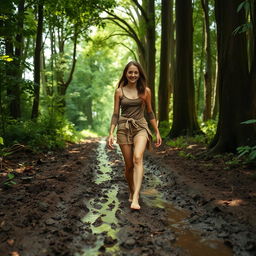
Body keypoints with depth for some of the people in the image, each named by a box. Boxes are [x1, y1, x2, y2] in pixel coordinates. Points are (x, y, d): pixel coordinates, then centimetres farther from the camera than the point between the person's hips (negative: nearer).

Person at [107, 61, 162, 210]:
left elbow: (150, 112, 11)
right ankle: (132, 191, 28)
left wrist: (157, 132, 9)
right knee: (129, 164, 3)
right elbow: (115, 114, 4)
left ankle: (135, 198, -30)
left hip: (140, 127, -1)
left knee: (138, 158, -26)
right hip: (124, 128, 1)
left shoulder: (145, 91, 4)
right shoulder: (119, 91, 4)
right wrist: (111, 133, -4)